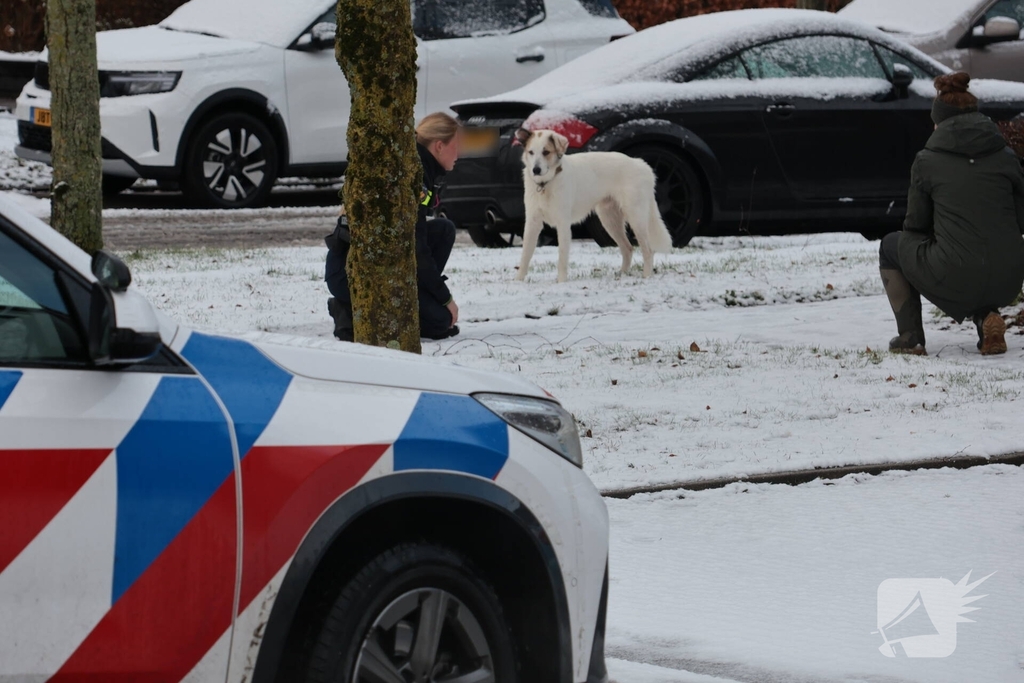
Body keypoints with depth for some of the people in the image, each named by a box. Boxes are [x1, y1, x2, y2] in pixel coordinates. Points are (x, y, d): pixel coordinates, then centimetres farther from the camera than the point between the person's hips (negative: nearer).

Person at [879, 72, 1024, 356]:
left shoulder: (927, 161, 0)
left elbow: (916, 224, 8)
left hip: (955, 282, -3)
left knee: (892, 246, 27)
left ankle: (910, 336, 16)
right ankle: (986, 316, 11)